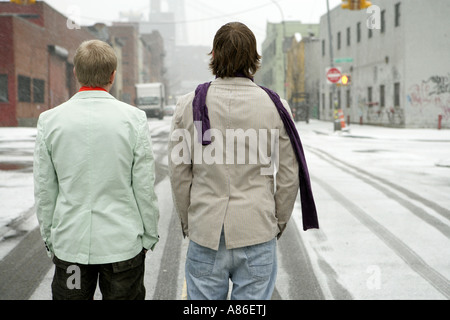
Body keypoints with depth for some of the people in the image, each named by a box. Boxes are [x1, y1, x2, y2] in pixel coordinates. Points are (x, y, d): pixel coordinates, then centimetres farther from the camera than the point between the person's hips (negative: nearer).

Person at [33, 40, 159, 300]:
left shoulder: (50, 120, -4)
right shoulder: (134, 118, -9)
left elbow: (44, 190, 1)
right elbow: (144, 187, -6)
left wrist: (49, 237, 13)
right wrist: (150, 236, 6)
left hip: (69, 242, 2)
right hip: (123, 242, -1)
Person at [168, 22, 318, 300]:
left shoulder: (189, 104, -3)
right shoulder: (275, 106, -4)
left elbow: (179, 172, 1)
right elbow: (289, 175, 0)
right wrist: (278, 222, 13)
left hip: (205, 232, 1)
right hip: (257, 232, 0)